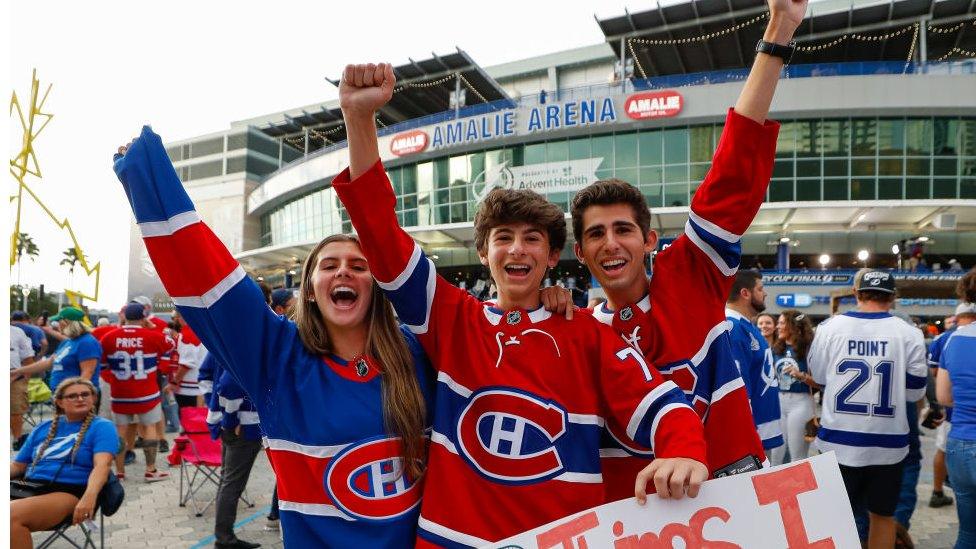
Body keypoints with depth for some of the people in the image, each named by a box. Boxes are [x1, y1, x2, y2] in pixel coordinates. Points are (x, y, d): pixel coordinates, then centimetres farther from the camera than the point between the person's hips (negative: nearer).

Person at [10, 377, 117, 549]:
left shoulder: (101, 426, 3)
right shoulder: (44, 428, 22)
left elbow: (102, 465, -12)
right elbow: (17, 465, 25)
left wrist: (89, 496, -30)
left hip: (68, 492, -5)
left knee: (12, 516, -31)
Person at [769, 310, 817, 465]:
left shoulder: (807, 349, -8)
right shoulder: (776, 349, 7)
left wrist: (801, 375, -25)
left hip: (800, 402, -6)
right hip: (778, 401, 6)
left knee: (797, 457, 3)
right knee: (777, 455, 14)